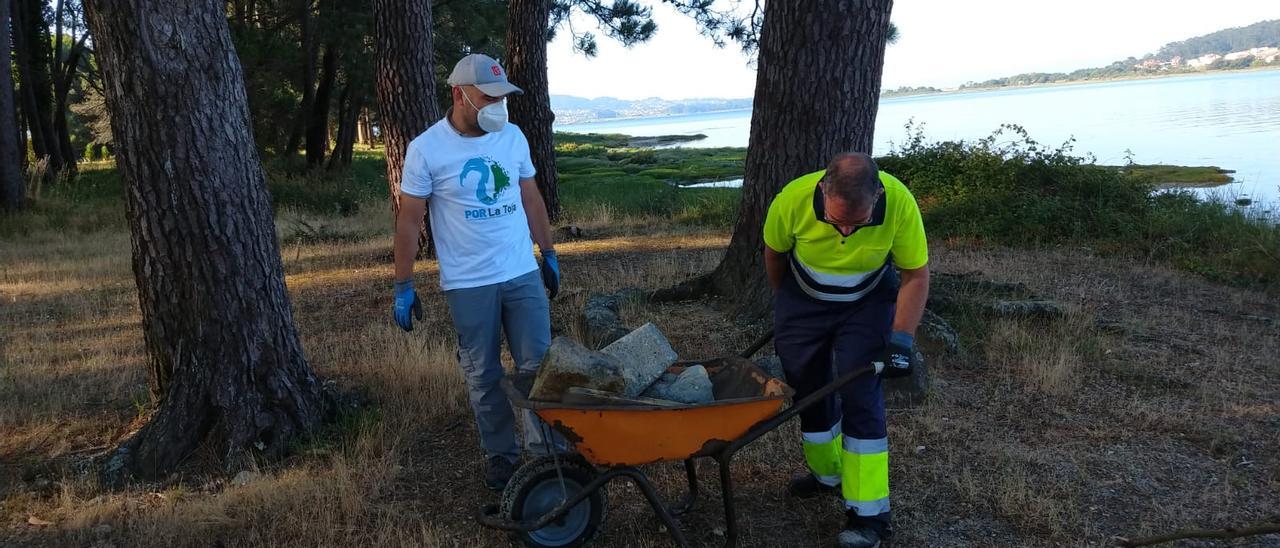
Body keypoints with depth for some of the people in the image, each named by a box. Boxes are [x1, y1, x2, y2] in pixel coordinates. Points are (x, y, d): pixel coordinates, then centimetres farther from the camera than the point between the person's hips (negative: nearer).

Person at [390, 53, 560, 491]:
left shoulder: (512, 136, 2)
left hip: (523, 275, 3)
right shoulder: (426, 149, -10)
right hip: (468, 285, -3)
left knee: (538, 366, 3)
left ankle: (545, 452, 14)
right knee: (483, 376, 9)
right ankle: (500, 454, 25)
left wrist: (548, 253, 15)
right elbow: (409, 220, -6)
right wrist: (403, 286, -6)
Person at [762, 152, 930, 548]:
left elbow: (916, 274, -17)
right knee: (809, 391, 8)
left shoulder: (899, 203, -32)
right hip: (803, 301, 2)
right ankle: (827, 475, 32)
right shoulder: (793, 199, -30)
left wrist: (901, 339, -23)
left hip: (867, 305, -1)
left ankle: (869, 515, -3)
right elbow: (774, 253, -8)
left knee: (860, 396, -10)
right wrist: (783, 303, 8)